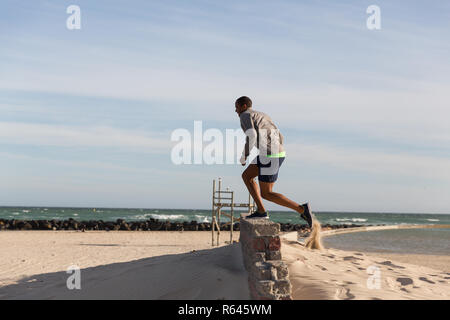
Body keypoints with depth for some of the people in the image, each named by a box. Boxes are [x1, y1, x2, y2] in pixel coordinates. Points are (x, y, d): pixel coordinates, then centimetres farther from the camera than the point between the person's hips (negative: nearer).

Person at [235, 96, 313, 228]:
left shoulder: (245, 115, 0)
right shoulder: (263, 116, 27)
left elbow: (251, 136, -19)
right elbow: (279, 138, 23)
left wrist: (244, 156, -5)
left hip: (270, 155, -9)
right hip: (278, 153, 9)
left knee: (266, 194, 0)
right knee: (246, 176, 16)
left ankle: (302, 209, -4)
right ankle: (261, 211, 12)